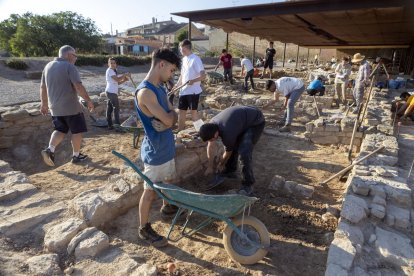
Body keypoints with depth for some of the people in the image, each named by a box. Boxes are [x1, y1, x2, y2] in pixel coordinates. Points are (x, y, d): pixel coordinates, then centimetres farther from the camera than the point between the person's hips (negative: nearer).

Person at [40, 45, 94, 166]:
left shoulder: (48, 66, 11)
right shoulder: (69, 67, -12)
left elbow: (43, 87, 16)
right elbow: (79, 87, -20)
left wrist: (44, 104, 23)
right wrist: (88, 101, -11)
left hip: (55, 107, 7)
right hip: (71, 106, -7)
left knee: (60, 130, 18)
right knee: (76, 131, 8)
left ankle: (50, 149, -2)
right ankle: (76, 156, 16)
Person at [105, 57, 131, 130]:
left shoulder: (113, 71, 21)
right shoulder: (110, 70, -9)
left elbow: (116, 82, 18)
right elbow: (117, 79, -22)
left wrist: (124, 80, 3)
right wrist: (125, 75, -14)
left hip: (112, 92, 10)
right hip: (111, 92, -10)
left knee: (109, 108, 10)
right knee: (116, 107, -10)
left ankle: (110, 125, 15)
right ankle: (117, 124, -9)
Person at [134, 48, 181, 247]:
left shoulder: (160, 88, 6)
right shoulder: (145, 92, -25)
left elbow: (172, 118, 5)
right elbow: (168, 120, -24)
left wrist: (169, 117, -17)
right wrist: (171, 114, -3)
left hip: (166, 147, 9)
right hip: (154, 151, -9)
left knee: (168, 181, 27)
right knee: (150, 191, 6)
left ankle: (167, 206, 51)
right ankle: (144, 229, 25)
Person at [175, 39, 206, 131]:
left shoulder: (195, 59, -11)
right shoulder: (184, 59, 13)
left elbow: (203, 76, -17)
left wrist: (193, 81, -32)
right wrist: (176, 85, 12)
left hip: (193, 91, -7)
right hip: (183, 91, 8)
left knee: (193, 111, -1)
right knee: (182, 110, 9)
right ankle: (180, 131, 19)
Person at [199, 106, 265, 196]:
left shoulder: (227, 134, -34)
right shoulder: (211, 124, -12)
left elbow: (228, 152, -13)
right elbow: (211, 146, -1)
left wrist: (221, 165, 6)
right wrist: (210, 167, 5)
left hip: (256, 122, -9)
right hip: (243, 118, 9)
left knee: (244, 152, -21)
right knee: (232, 145, 9)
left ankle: (248, 185, -8)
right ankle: (230, 171, 30)